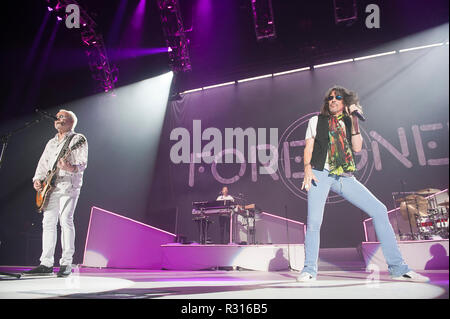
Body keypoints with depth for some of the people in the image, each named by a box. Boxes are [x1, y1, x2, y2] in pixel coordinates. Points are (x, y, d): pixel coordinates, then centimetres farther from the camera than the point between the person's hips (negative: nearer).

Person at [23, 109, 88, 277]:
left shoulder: (78, 139, 0)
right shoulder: (51, 143, 23)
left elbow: (82, 164, -11)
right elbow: (43, 164, 23)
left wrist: (70, 168, -31)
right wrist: (37, 179, 6)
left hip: (68, 185, -7)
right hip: (50, 187, 7)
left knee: (65, 220, -12)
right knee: (48, 222, 4)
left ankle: (66, 264, -6)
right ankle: (46, 264, 10)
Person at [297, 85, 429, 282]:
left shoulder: (349, 123, 19)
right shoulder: (316, 121, 14)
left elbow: (357, 148, 4)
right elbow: (308, 148, 5)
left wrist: (354, 120, -2)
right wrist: (307, 169, -12)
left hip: (345, 177, 3)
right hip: (321, 174, -2)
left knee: (379, 210, -7)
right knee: (313, 221, -16)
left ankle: (398, 268, 3)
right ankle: (309, 270, 2)